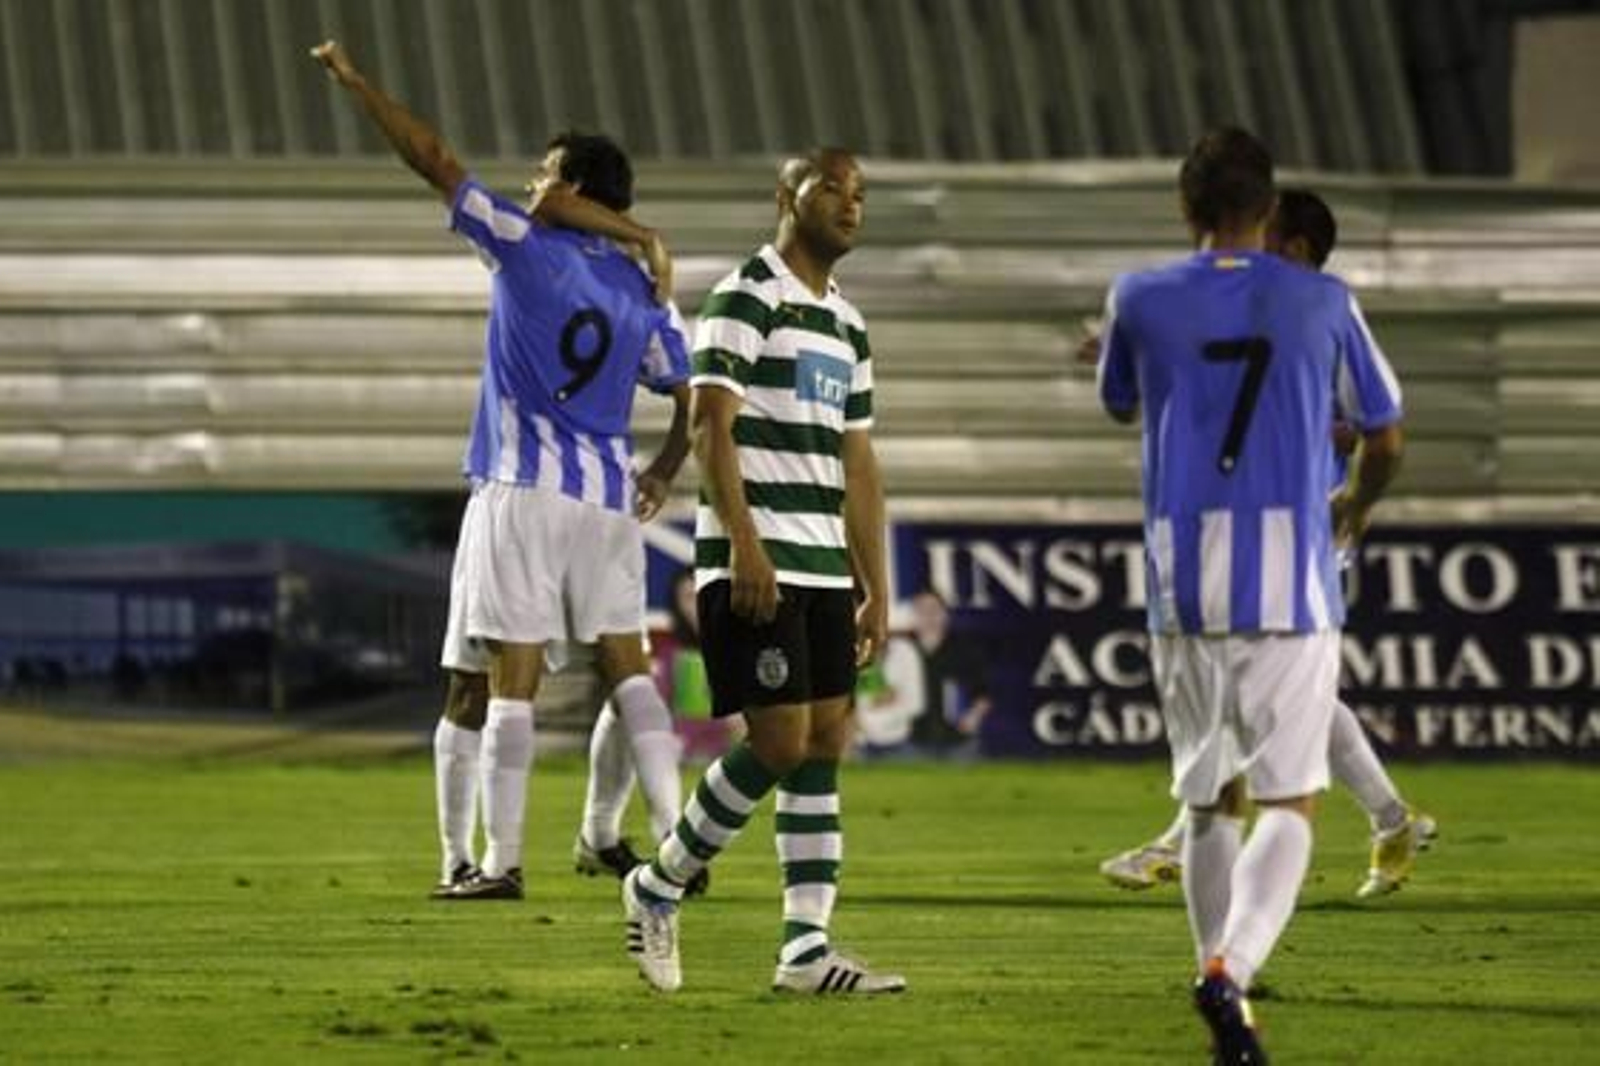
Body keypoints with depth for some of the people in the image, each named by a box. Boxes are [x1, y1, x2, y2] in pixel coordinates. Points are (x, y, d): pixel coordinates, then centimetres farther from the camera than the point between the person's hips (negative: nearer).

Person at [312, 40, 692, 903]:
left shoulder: (527, 247, -4)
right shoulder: (645, 294, 10)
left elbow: (433, 161, -2)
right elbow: (692, 399, 13)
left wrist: (354, 83, 4)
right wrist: (663, 473, 29)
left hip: (523, 492, -5)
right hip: (609, 499, 5)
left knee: (513, 676, -4)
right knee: (626, 663, 8)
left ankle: (499, 860, -4)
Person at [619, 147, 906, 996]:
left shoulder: (847, 325, 19)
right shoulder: (744, 299, -6)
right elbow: (711, 424, -14)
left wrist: (876, 589, 16)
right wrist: (744, 543, -23)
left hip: (824, 569, 8)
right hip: (756, 567, -8)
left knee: (825, 746, 3)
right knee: (780, 743, -11)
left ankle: (805, 948, 3)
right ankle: (658, 888, 7)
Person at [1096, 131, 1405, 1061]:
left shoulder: (1142, 301, 4)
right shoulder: (1322, 302, 2)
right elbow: (1386, 441, 14)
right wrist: (1356, 506, 36)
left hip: (1182, 587, 2)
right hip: (1290, 584, -2)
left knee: (1210, 802, 15)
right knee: (1289, 803, -3)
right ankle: (1231, 967, -26)